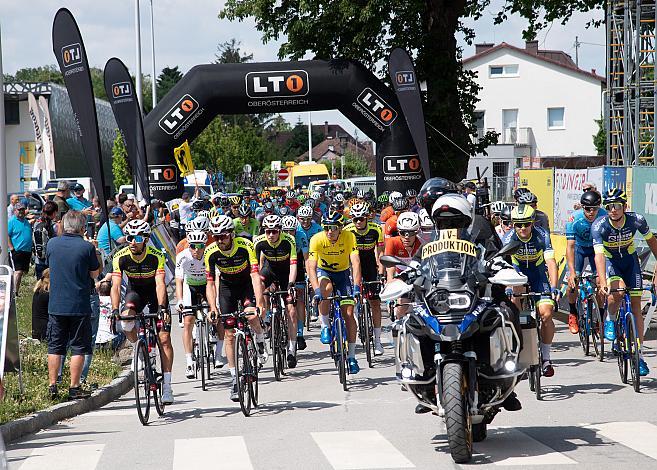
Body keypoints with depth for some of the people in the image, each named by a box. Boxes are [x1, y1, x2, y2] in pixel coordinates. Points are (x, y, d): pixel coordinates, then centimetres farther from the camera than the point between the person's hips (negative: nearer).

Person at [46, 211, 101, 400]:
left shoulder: (52, 244, 0)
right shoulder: (87, 247, -9)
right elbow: (95, 274, 1)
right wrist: (97, 258, 18)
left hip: (55, 304, 3)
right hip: (79, 305, -3)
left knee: (54, 347, 10)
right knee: (78, 348, 4)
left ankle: (52, 386, 8)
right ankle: (74, 388, 4)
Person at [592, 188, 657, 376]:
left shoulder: (636, 220, -24)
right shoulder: (599, 226, -30)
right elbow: (599, 255, -39)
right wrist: (603, 283, -51)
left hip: (630, 259, 2)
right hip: (610, 260, -2)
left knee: (636, 305, -2)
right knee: (616, 292, -31)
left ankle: (639, 355, 1)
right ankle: (610, 320, 2)